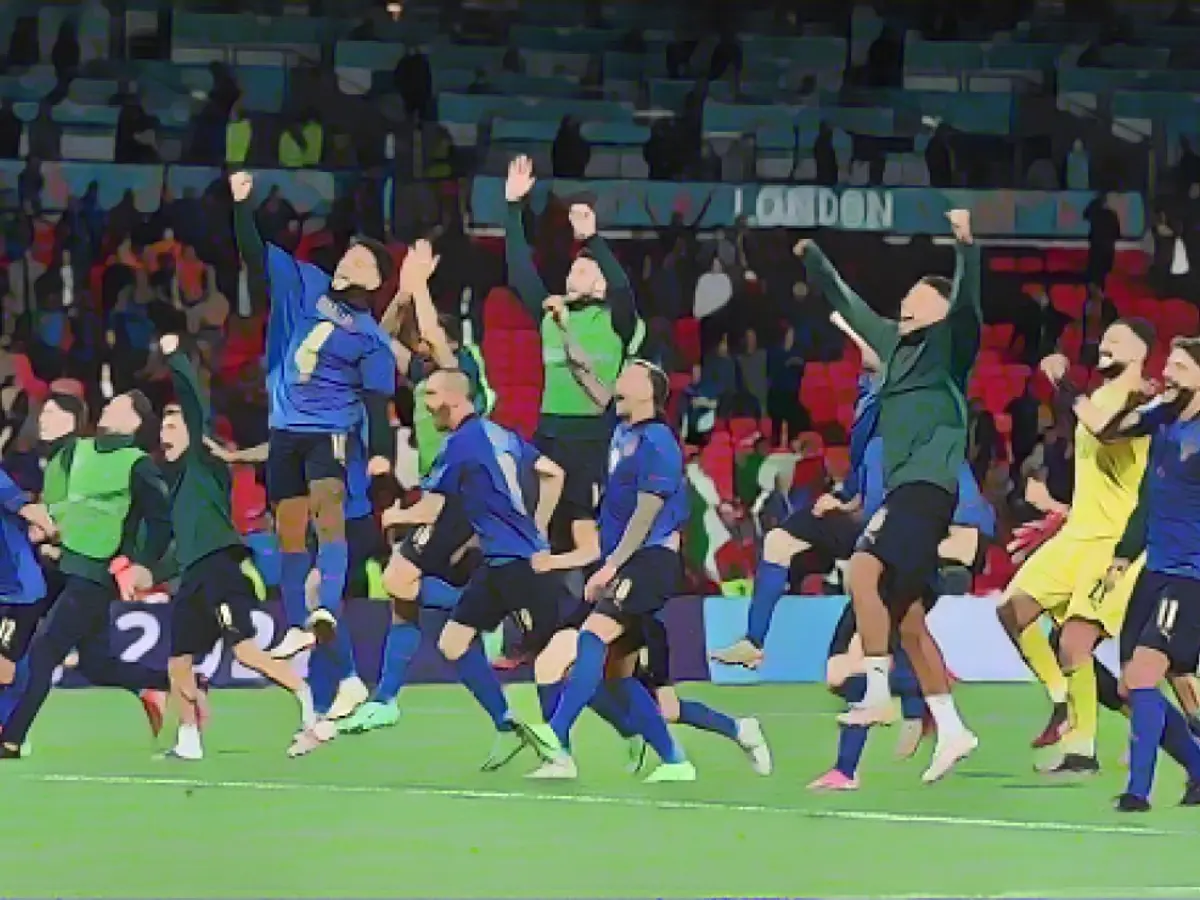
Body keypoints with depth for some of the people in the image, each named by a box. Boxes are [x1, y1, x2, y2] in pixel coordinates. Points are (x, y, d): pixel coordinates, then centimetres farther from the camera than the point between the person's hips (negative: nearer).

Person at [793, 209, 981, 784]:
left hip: (927, 485, -9)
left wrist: (966, 246, -36)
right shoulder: (896, 344, 20)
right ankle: (951, 730, 13)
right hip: (902, 491, 9)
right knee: (908, 620, 8)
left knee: (863, 569, -27)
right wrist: (812, 259, 40)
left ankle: (878, 694, -28)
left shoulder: (949, 342, -1)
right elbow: (848, 306, 35)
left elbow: (967, 299, -21)